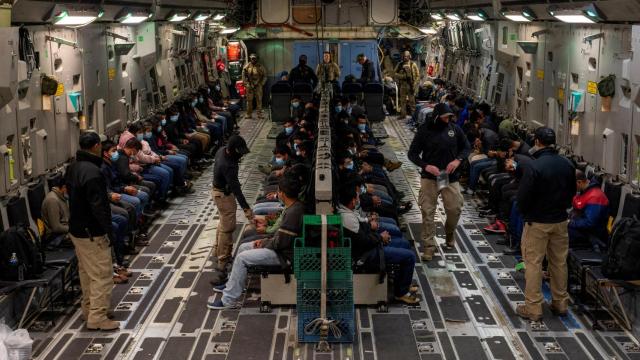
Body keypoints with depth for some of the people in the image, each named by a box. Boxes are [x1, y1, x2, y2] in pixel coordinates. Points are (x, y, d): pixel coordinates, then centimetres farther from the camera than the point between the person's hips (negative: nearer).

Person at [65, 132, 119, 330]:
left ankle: (89, 309, 33)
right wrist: (107, 228, -19)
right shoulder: (92, 172, -25)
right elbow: (98, 206, -27)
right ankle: (97, 318, 2)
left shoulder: (73, 167, 6)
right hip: (91, 233, -10)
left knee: (86, 271, 21)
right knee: (102, 275, -2)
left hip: (76, 229, 10)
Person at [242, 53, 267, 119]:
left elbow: (264, 76, 7)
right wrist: (247, 84, -7)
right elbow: (243, 76, 2)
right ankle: (249, 114, 7)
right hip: (250, 86, 0)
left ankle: (260, 114, 7)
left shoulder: (260, 67, 2)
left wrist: (262, 84, -2)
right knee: (249, 100, 1)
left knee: (259, 100, 1)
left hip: (258, 86, 0)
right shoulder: (247, 67, 0)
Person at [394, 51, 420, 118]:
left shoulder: (413, 65, 1)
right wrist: (403, 76, -11)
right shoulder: (400, 65, 9)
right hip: (402, 85, 3)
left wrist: (415, 85, -8)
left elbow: (417, 76, 0)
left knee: (412, 100, -2)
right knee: (402, 101, 5)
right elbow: (396, 74, 7)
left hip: (410, 85, -3)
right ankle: (403, 114, 12)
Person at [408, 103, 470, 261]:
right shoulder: (424, 131, -6)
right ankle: (429, 246, 6)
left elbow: (467, 147, 10)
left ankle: (450, 233, 35)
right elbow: (412, 154, -3)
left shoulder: (454, 129, 0)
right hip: (430, 177, -2)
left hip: (450, 177, 2)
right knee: (428, 212, -3)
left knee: (455, 208, 3)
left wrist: (458, 160, -10)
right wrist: (426, 166, -19)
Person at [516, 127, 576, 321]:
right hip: (560, 220, 6)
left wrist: (524, 213, 2)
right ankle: (560, 303, 25)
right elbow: (572, 192, 11)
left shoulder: (534, 166, -20)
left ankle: (533, 308, 5)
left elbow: (523, 197, -17)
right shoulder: (567, 164, 0)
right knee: (559, 262, 15)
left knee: (533, 263, 2)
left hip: (537, 222, -6)